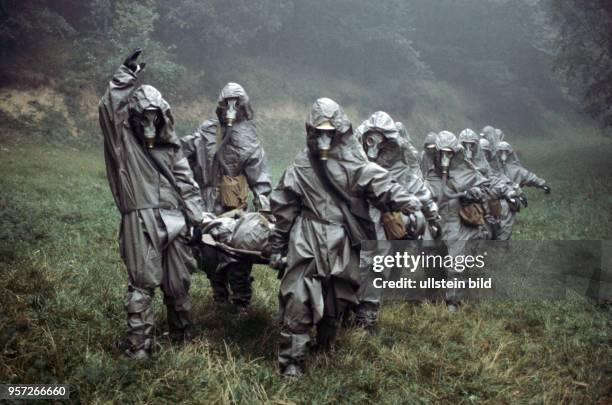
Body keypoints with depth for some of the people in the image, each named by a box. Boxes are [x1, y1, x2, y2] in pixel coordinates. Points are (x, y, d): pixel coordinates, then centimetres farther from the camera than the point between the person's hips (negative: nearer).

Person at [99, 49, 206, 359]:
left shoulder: (170, 145, 14)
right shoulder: (122, 140, 3)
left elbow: (186, 183, 13)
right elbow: (109, 108, -16)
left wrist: (198, 217, 6)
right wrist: (125, 77, -19)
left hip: (173, 220, 4)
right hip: (140, 221, -4)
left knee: (178, 281, 12)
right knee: (142, 283, -4)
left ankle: (181, 331, 32)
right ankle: (138, 345, 4)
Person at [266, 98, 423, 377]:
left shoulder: (354, 165, -1)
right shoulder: (300, 168, 3)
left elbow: (381, 185, -16)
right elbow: (283, 209, 7)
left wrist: (407, 203, -35)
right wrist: (277, 247, 8)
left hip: (343, 247, 1)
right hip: (308, 246, -1)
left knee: (336, 301, 16)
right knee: (299, 301, -7)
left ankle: (325, 348, 39)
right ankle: (291, 360, 3)